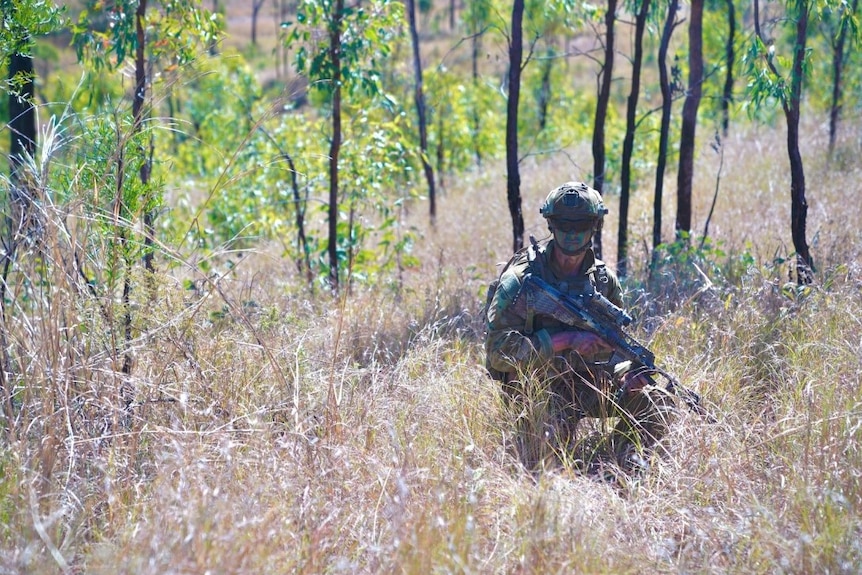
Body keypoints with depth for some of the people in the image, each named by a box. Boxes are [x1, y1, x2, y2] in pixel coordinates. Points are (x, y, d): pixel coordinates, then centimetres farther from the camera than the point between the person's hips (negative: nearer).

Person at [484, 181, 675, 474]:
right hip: (535, 380, -6)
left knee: (657, 402, -9)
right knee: (554, 439, -33)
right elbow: (497, 350, -21)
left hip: (586, 376, 6)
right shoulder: (521, 279, -14)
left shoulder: (603, 278, 4)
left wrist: (632, 369, -9)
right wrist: (564, 341, -26)